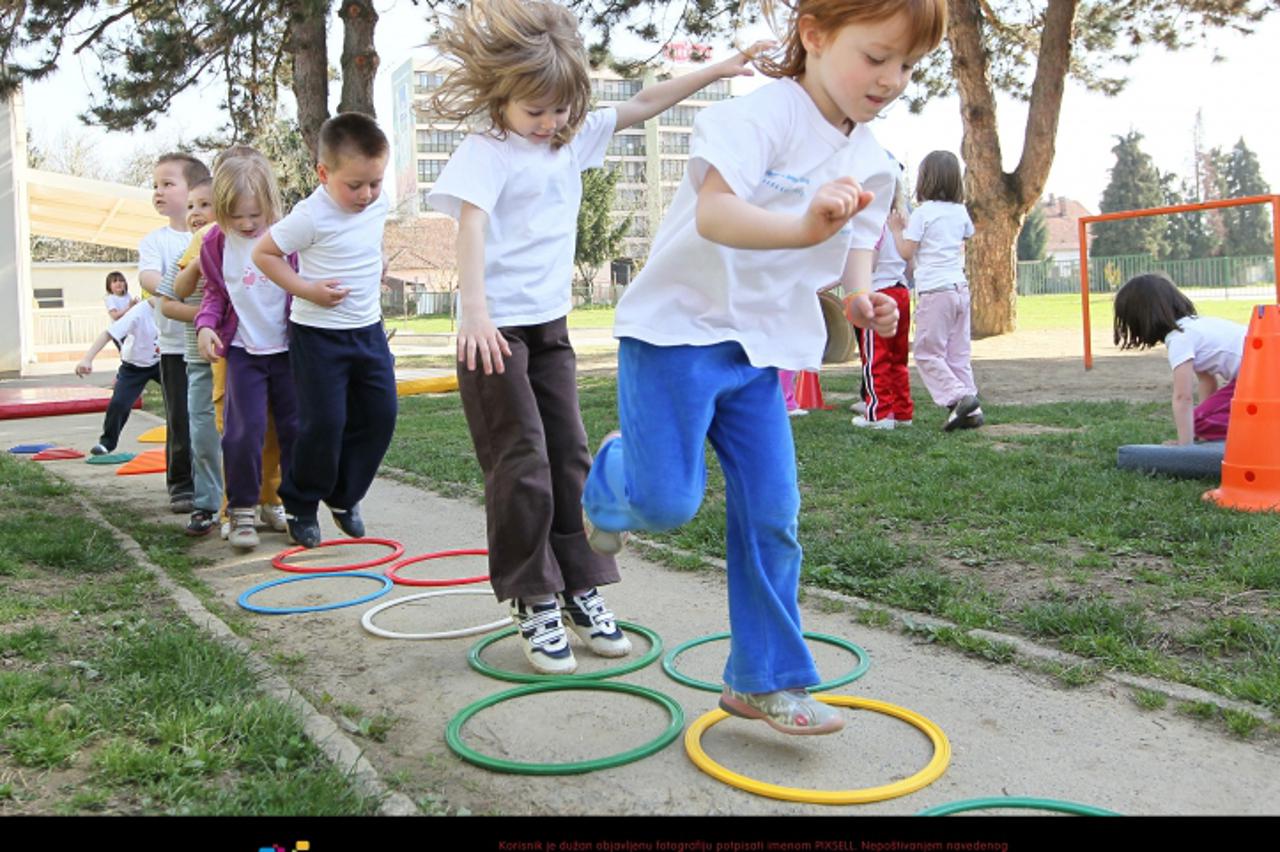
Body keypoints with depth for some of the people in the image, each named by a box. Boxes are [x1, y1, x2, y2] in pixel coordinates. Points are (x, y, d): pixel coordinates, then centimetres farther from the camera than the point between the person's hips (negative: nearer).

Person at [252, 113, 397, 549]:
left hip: (369, 329, 6)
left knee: (380, 416, 6)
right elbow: (263, 253, -13)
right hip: (319, 334, -6)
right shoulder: (311, 216, -19)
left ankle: (345, 497, 24)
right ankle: (300, 505, 17)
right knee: (324, 423, -4)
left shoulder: (378, 204, 1)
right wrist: (307, 289, -19)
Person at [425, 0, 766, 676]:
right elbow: (471, 227, -24)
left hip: (551, 325, 7)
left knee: (569, 457, 9)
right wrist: (474, 310, -39)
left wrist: (717, 70, 18)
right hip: (495, 330, -7)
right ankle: (534, 603, 8)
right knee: (521, 467, -5)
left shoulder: (573, 138, 11)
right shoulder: (486, 152, -10)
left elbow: (639, 107, 18)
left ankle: (580, 589, 19)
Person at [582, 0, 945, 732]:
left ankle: (765, 680, 19)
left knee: (772, 518, 5)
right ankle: (613, 477, 28)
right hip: (678, 329, -6)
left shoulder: (872, 162, 6)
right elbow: (714, 213, -33)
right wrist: (804, 226, -51)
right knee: (668, 502, -10)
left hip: (760, 347, 7)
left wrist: (862, 296, -5)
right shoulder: (762, 116, -18)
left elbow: (856, 245, 17)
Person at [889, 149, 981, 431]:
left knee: (927, 354, 0)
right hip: (960, 287, 7)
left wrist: (896, 228, 9)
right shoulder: (961, 212, 11)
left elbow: (906, 252, -9)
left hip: (934, 290, -7)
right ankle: (971, 410, 9)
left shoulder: (923, 213, -8)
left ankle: (958, 397, -15)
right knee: (958, 353, 11)